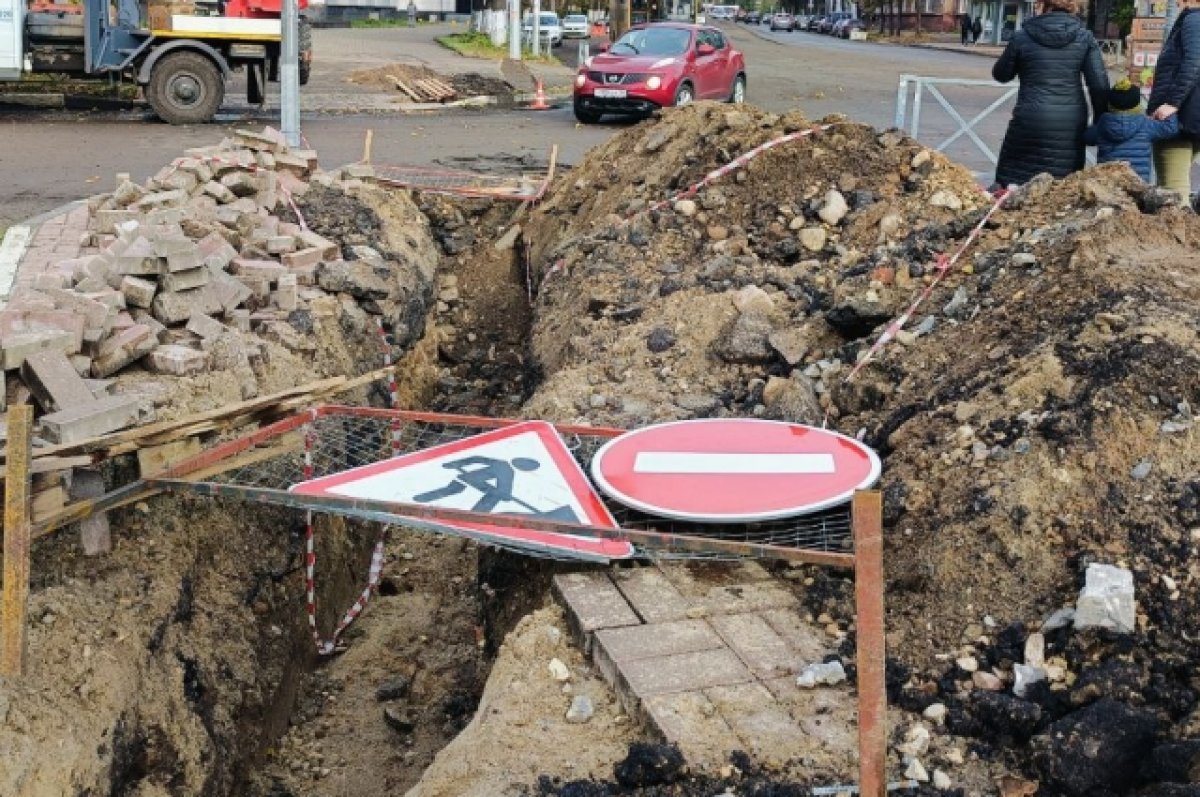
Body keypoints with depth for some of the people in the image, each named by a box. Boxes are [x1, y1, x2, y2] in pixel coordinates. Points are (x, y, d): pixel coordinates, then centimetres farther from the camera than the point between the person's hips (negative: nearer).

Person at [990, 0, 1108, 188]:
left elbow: (1001, 74, 12)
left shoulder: (1022, 37, -1)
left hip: (1032, 122, -2)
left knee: (1015, 182, 5)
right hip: (1071, 124, 3)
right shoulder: (1085, 37, 3)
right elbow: (1099, 84, -1)